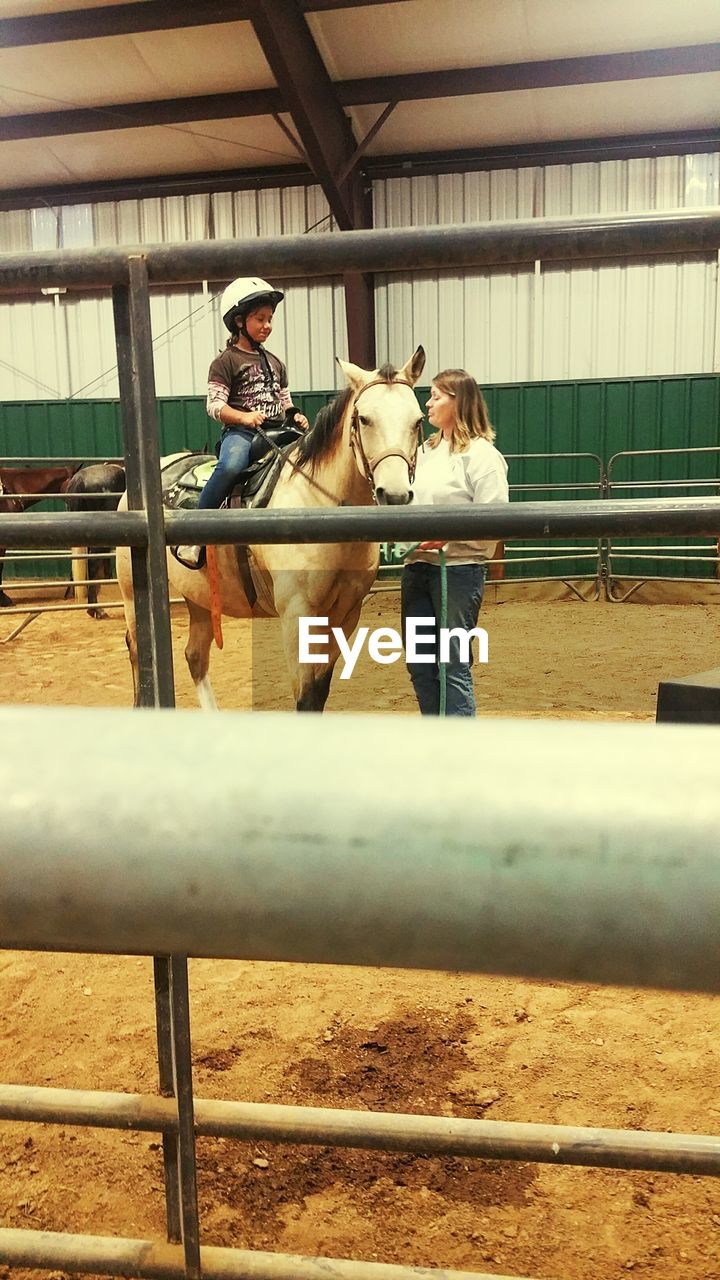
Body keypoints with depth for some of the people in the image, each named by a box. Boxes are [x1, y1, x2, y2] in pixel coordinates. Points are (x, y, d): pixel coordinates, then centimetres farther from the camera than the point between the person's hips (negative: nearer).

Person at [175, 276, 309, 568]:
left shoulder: (274, 363, 23)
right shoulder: (226, 361, 2)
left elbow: (284, 400, 26)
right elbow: (214, 405, -6)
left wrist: (294, 415, 3)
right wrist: (243, 416, -23)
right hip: (240, 432, -6)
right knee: (231, 466, -37)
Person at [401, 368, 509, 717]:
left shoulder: (481, 453, -9)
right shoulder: (427, 450, 15)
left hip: (458, 569, -8)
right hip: (417, 566, 8)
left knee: (453, 665, -4)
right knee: (419, 663, 13)